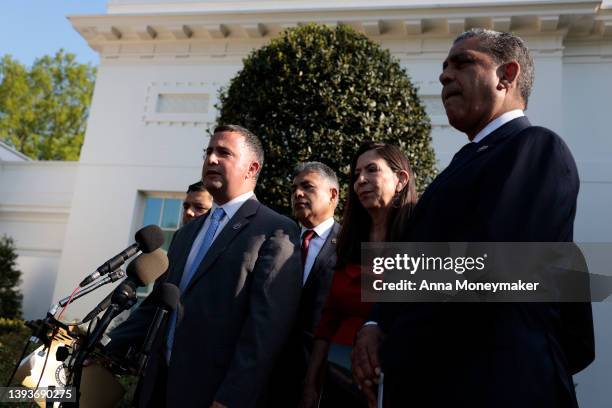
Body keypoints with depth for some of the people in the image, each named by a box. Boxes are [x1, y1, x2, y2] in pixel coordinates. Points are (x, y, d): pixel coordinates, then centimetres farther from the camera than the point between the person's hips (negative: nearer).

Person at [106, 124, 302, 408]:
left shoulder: (276, 232, -10)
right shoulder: (187, 232, 15)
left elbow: (266, 326, -17)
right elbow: (157, 304, 14)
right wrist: (106, 350, 5)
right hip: (160, 384, 7)